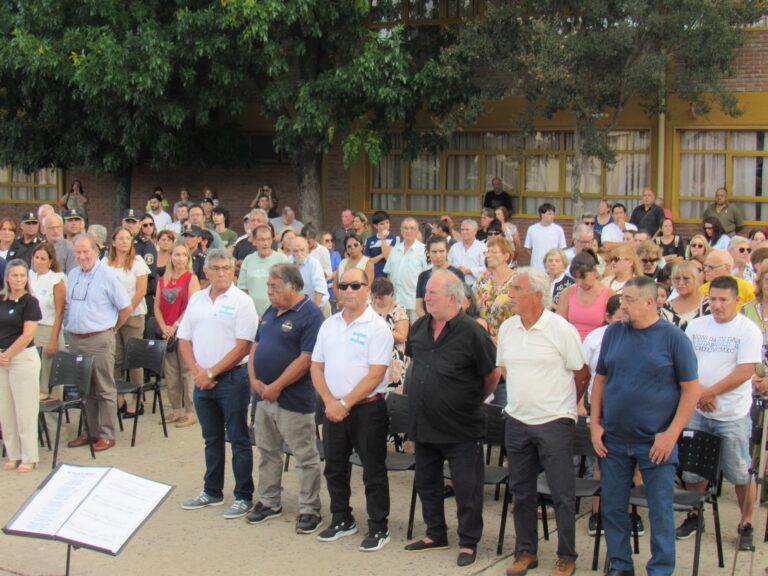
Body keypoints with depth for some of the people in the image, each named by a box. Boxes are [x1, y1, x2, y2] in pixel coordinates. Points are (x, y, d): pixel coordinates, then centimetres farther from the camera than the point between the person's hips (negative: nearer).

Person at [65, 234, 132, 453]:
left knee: (104, 389, 0)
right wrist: (70, 325, 12)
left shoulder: (107, 275, -7)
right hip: (75, 340, 6)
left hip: (99, 340, -6)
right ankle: (90, 431, 20)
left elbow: (126, 307, -5)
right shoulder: (72, 275, 11)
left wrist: (112, 328, 3)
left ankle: (106, 435, 4)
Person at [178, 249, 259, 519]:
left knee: (238, 440, 1)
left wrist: (211, 373, -13)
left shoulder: (242, 302, -9)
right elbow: (184, 339, 10)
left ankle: (244, 497, 9)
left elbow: (243, 346, -14)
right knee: (212, 439, 16)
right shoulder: (196, 299, 8)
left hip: (232, 378, -5)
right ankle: (212, 492, 27)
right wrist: (197, 372, -5)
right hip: (203, 381, 6)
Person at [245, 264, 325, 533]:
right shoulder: (271, 312, 11)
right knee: (267, 452, 17)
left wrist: (276, 387, -18)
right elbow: (256, 346, 16)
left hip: (294, 400, -8)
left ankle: (310, 510, 12)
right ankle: (269, 502, 30)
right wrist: (254, 379, 0)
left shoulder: (310, 315, -14)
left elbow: (306, 359, -21)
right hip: (264, 396, 8)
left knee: (305, 457, 3)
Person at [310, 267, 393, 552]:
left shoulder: (377, 327, -10)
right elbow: (317, 367, 8)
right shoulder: (329, 325, 8)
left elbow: (375, 375, -15)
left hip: (367, 409, -6)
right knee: (335, 469, 15)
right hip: (333, 408, 6)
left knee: (373, 472, 2)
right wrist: (329, 401, -6)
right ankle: (342, 520, 30)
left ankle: (378, 528, 12)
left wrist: (345, 403, -16)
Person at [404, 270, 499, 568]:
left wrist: (475, 400, 3)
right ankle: (435, 534, 34)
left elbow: (492, 375, -8)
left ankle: (468, 543, 16)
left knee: (467, 488, 3)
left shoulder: (470, 332, -16)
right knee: (426, 483, 18)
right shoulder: (420, 327, 2)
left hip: (461, 428, -7)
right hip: (424, 425, 7)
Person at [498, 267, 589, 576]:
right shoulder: (507, 328, 4)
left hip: (554, 422, -5)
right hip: (516, 421, 5)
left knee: (562, 494, 2)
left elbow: (582, 374, -4)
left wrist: (563, 403, 5)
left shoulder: (561, 329, -12)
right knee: (521, 492, 12)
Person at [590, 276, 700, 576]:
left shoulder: (673, 338, -6)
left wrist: (671, 434, -12)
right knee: (612, 506, 11)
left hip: (655, 442, -3)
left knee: (660, 509, 3)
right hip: (613, 440, 4)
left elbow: (691, 389, -6)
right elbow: (600, 379, 11)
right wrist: (595, 424, 3)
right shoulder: (613, 333, 3)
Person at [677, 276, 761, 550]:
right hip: (696, 412, 4)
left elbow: (745, 372, -14)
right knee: (692, 470, 11)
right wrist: (697, 393, -11)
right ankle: (693, 516, 28)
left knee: (740, 474, 3)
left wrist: (709, 392, -16)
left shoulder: (748, 330, -7)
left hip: (732, 415, -4)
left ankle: (746, 525, 17)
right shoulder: (696, 325, 7)